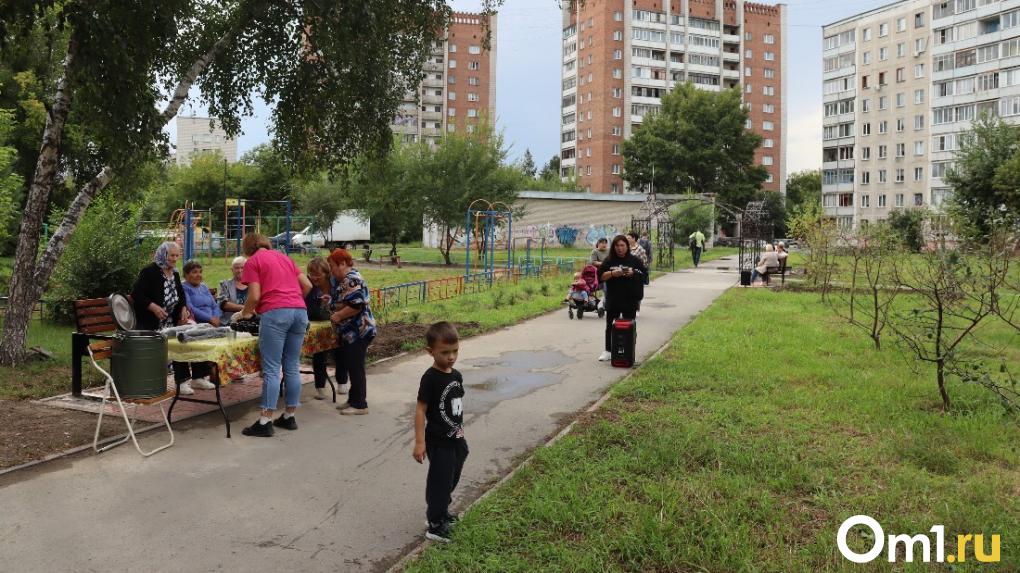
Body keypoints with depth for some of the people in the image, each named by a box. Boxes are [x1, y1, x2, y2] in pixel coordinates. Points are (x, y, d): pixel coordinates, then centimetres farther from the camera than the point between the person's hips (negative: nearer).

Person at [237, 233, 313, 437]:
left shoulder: (253, 261, 6)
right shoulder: (284, 256, 23)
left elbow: (255, 296, -3)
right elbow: (307, 285, 19)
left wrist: (244, 313, 15)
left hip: (275, 313, -6)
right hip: (300, 311, 6)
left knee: (271, 370, -4)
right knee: (292, 368, 10)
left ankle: (265, 422, -2)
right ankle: (289, 417, 16)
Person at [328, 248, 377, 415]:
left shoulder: (352, 280, -17)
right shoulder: (346, 279, 15)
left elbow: (357, 305, -27)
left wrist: (338, 316, -17)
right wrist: (331, 301, 13)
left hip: (358, 332, -10)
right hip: (350, 332, 10)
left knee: (355, 367, -4)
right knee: (351, 366, 15)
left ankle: (360, 405, 3)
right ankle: (353, 399, 24)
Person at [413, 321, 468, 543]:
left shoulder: (456, 375, 2)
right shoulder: (430, 378, -20)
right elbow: (420, 409, -19)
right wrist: (419, 442, -21)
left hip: (456, 439, 8)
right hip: (438, 442, -7)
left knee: (452, 479, 20)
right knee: (440, 481, 0)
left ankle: (441, 511, 39)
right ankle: (436, 525, 12)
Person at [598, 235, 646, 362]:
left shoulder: (635, 260, 3)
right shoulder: (609, 261, 5)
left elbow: (644, 274, 2)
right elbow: (601, 276, 1)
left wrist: (633, 274, -16)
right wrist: (612, 273, -16)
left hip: (630, 299, -1)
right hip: (612, 299, 1)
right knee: (610, 325, 5)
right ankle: (608, 351, 13)